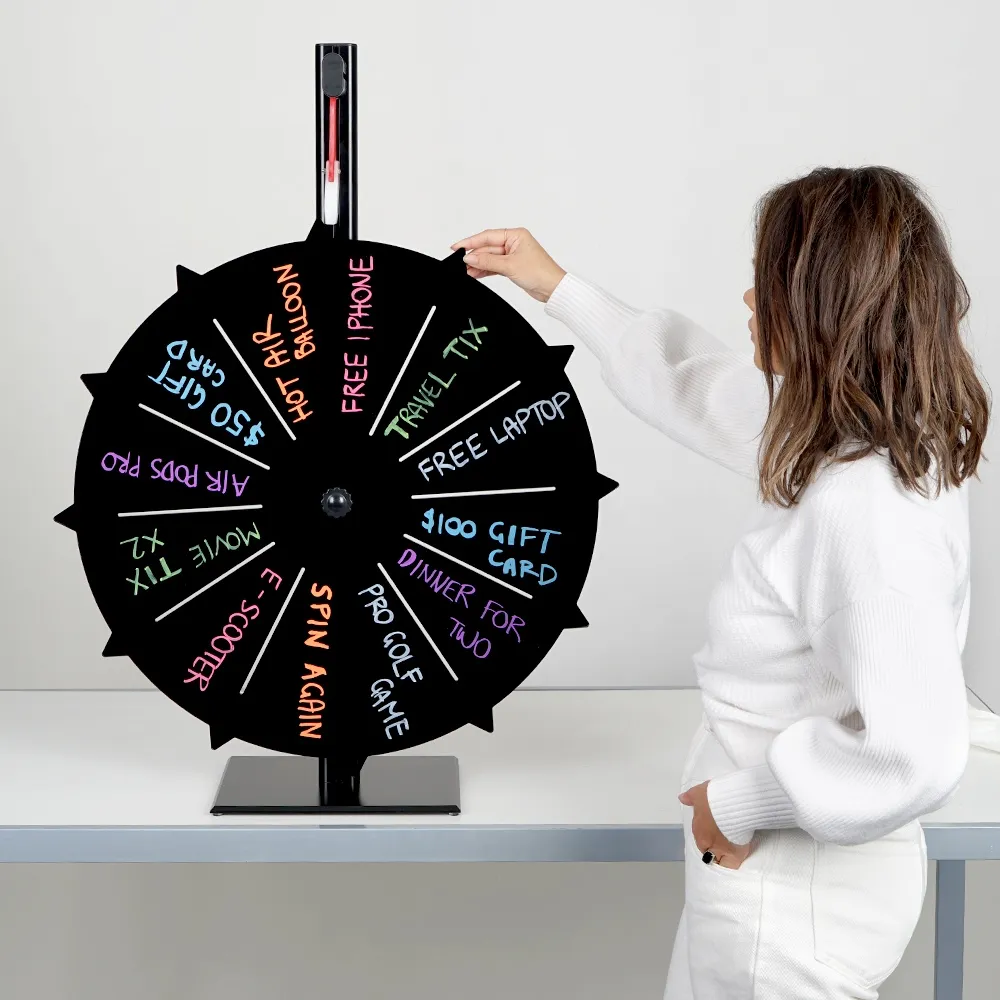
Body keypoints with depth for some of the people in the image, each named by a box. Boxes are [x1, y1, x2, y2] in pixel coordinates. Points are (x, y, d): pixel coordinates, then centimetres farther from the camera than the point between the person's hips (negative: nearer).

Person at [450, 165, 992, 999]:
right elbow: (699, 388, 17)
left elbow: (915, 757, -35)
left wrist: (741, 804, -21)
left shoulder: (863, 509, -30)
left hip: (790, 906, -9)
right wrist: (557, 288, 24)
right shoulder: (893, 440, 0)